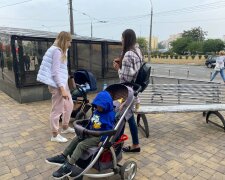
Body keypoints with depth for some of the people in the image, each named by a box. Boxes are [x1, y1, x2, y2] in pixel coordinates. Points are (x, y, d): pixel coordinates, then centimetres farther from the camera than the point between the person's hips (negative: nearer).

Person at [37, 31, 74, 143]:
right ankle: (55, 135, 15)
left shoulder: (60, 51, 15)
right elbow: (56, 72, -21)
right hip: (57, 84, -10)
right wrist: (62, 89, -23)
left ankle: (65, 127, 36)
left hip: (62, 82, 10)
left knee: (69, 105, 19)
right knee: (57, 110, 0)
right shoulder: (57, 51, -15)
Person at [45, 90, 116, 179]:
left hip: (99, 136, -9)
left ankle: (68, 166, -20)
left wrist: (103, 141, -24)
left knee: (81, 145, -22)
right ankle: (62, 157, 10)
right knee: (75, 140, 2)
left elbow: (108, 131, -17)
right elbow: (90, 123, 19)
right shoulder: (96, 111, 7)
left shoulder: (110, 115, -16)